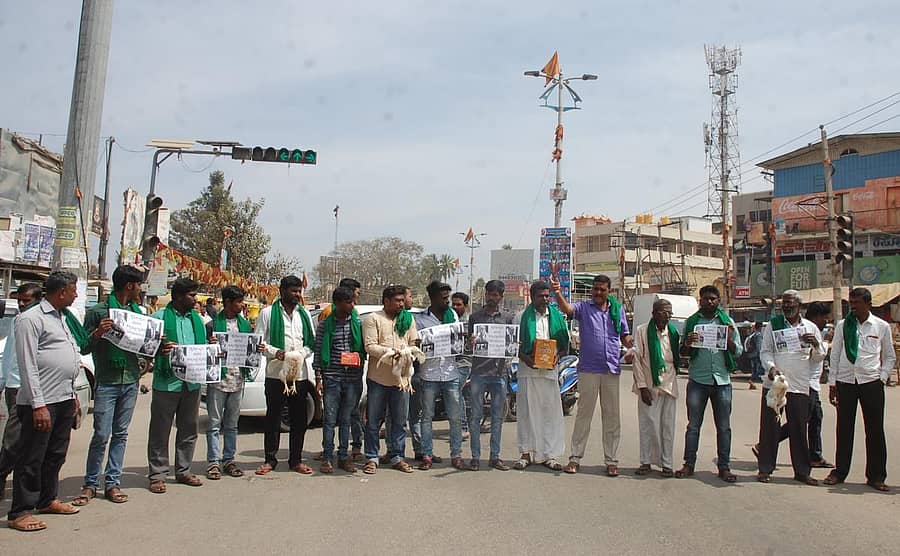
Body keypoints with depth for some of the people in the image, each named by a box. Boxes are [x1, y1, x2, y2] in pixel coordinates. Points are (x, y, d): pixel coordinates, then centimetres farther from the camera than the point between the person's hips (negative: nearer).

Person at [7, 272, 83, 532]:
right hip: (42, 402, -9)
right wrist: (38, 404, -19)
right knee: (31, 459, 0)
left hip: (64, 400, 9)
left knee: (55, 455, 17)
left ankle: (47, 500, 30)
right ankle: (20, 512, 9)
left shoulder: (63, 318, 16)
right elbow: (28, 365, -16)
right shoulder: (31, 319, -11)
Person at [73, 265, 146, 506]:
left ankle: (112, 482, 15)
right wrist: (98, 333, -21)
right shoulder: (97, 312, -3)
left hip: (131, 381, 5)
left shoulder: (138, 312, 13)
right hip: (106, 381, -5)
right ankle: (90, 484, 11)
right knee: (101, 435, -3)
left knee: (120, 434, 8)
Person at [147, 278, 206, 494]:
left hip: (192, 382, 5)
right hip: (166, 382, -5)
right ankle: (158, 474, 13)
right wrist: (160, 350, -25)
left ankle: (183, 471, 25)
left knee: (189, 429, 12)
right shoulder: (159, 317, -3)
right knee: (160, 431, 2)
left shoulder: (197, 319, 14)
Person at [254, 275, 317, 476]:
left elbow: (312, 342, 12)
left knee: (299, 419, 7)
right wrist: (275, 352, -18)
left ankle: (296, 460, 18)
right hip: (275, 373, -3)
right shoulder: (268, 313, 2)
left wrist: (300, 354, -8)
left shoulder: (304, 314, 12)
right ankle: (270, 459, 17)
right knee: (273, 418, 5)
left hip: (300, 374, 3)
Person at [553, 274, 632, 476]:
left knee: (611, 416, 8)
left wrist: (632, 348, -4)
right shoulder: (583, 307, 1)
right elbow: (567, 309, -19)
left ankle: (611, 460, 17)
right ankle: (575, 458, 11)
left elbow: (625, 334, 17)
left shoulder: (617, 309, 11)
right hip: (588, 369, -3)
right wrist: (558, 294, -39)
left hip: (612, 369, 3)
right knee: (584, 414, 3)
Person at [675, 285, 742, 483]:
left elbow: (738, 352, 8)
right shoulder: (691, 322, 7)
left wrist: (729, 340, -12)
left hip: (722, 380, 1)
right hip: (697, 380, -1)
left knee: (724, 426, 5)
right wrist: (688, 344, -14)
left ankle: (724, 467, 12)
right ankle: (689, 464, 9)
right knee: (693, 425, 3)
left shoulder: (728, 322, 9)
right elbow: (682, 352, 9)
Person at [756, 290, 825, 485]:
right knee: (770, 427, 1)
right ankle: (765, 469, 10)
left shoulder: (811, 328, 10)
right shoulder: (773, 325, 6)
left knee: (799, 430, 5)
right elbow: (765, 351, 4)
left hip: (800, 387, 1)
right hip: (773, 383, -1)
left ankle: (802, 471, 17)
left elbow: (819, 359, 13)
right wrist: (771, 367, -15)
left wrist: (816, 345, -8)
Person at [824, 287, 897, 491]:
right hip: (845, 382, 1)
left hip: (871, 383, 0)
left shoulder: (882, 327, 3)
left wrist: (882, 377, -1)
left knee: (875, 430, 4)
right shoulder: (842, 325, 4)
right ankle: (839, 471, 17)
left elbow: (890, 356, 12)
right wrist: (832, 383, 5)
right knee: (844, 429, 6)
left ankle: (876, 476, 16)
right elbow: (835, 355, 7)